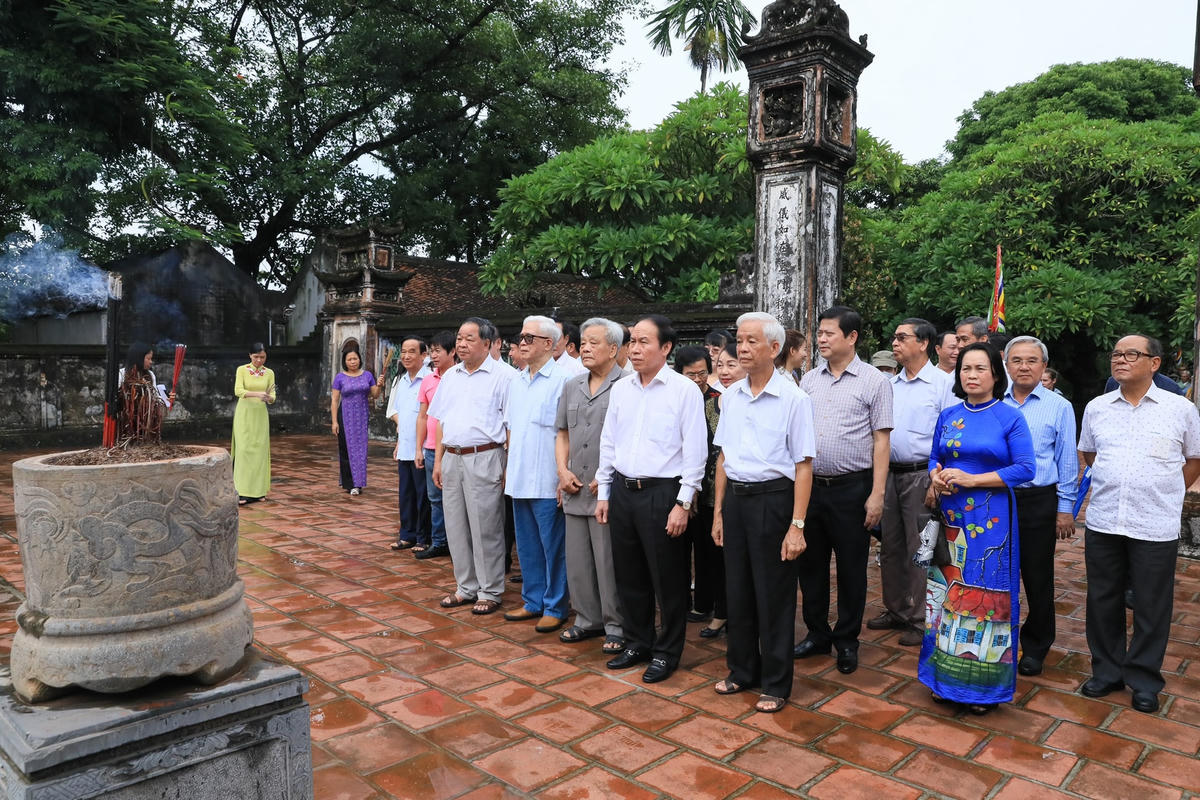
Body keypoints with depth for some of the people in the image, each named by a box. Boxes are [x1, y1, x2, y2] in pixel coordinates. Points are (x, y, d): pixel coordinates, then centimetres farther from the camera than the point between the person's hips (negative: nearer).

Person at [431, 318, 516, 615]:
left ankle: (490, 592, 14)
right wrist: (438, 460, 14)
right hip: (451, 458, 7)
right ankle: (466, 588, 26)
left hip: (484, 459, -7)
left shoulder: (504, 375, -7)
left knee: (486, 529, 0)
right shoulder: (451, 376, 14)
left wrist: (508, 466, -13)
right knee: (456, 527, 12)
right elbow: (442, 422, 18)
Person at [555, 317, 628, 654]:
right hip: (575, 490, 7)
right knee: (577, 559, 14)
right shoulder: (572, 386, 14)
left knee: (610, 562, 1)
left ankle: (616, 625, 16)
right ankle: (588, 619, 28)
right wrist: (563, 471, 4)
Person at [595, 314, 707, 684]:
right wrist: (603, 493, 12)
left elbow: (695, 451, -9)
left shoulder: (684, 390, -8)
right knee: (629, 576, 16)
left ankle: (667, 652, 23)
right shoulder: (620, 389, 8)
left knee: (667, 580, 5)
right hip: (622, 491, 5)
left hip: (662, 493, -5)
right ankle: (638, 642, 34)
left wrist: (683, 504, -13)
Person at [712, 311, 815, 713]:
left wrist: (797, 525, -15)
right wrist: (719, 511, 12)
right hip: (735, 497, 5)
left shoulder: (793, 399, -10)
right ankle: (743, 669, 33)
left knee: (773, 596, 5)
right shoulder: (730, 395, 7)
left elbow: (803, 466, -11)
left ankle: (776, 683, 22)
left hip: (773, 499, -5)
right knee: (738, 590, 15)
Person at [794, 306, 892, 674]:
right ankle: (817, 635, 29)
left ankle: (847, 641, 24)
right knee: (811, 563, 13)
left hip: (851, 488, -4)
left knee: (851, 568, 8)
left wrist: (877, 494, -12)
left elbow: (881, 440, -7)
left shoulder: (874, 381, -4)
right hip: (809, 485, 4)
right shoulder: (809, 380, 8)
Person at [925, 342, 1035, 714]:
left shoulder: (1010, 417, -4)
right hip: (950, 516, 4)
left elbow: (1025, 468, -10)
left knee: (985, 594, 0)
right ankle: (946, 676, 20)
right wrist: (936, 476, -6)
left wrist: (972, 479, -16)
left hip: (991, 520, -4)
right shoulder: (948, 416, 10)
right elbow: (934, 458, 17)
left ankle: (984, 683, 14)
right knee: (948, 592, 7)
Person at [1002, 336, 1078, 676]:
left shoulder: (1059, 406, 1)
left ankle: (1035, 647, 24)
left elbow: (1067, 460, 2)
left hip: (1038, 501, -2)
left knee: (1037, 577, 8)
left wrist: (1065, 508, -2)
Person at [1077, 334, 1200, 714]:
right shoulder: (1096, 408, 6)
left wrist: (1165, 494, 5)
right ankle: (1107, 671, 27)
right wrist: (1113, 485, 12)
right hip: (1102, 522, 3)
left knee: (1152, 607, 7)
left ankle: (1144, 680, 23)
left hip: (1155, 526, -2)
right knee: (1103, 601, 11)